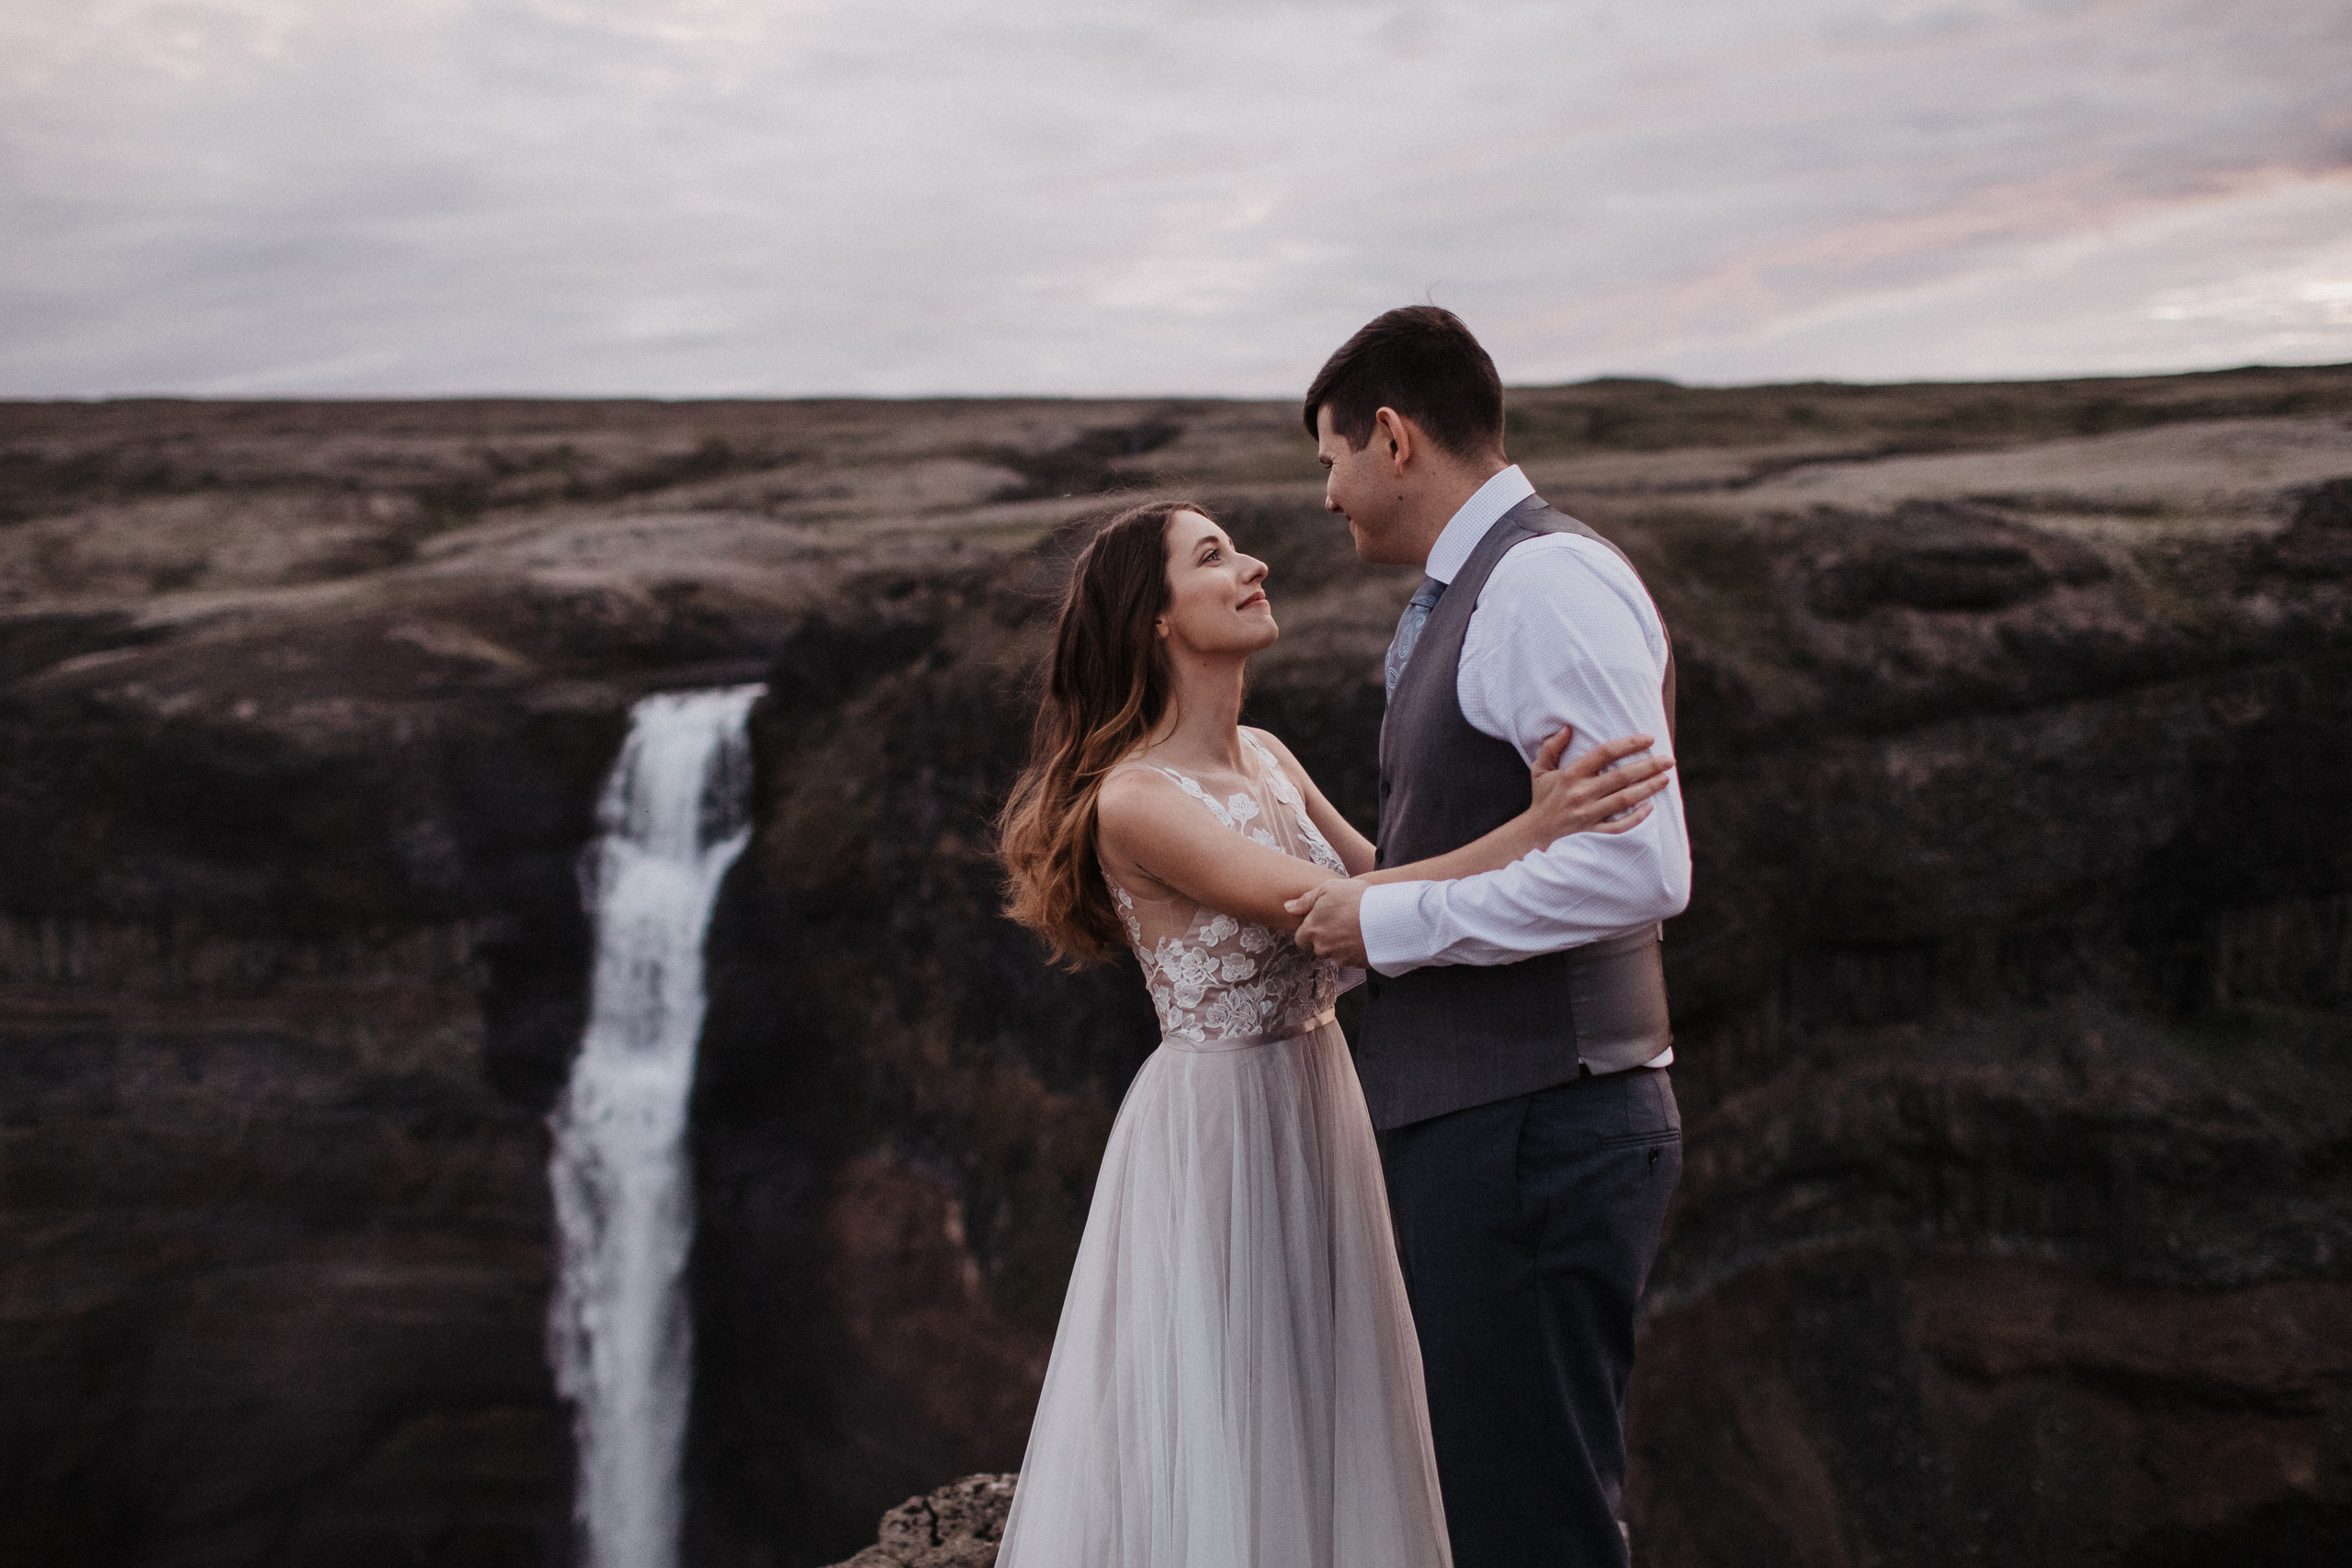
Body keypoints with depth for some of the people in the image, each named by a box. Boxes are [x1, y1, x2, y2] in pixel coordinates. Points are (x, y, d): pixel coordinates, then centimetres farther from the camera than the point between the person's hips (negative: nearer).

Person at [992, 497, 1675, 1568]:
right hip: (1215, 1127, -8)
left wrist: (1547, 811, -9)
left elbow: (1379, 875, 2)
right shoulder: (1132, 798, -19)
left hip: (1318, 1110, 8)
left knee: (1315, 1424, 17)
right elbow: (1330, 911, -27)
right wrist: (1529, 837, -34)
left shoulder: (1264, 755, 7)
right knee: (1219, 1439, 3)